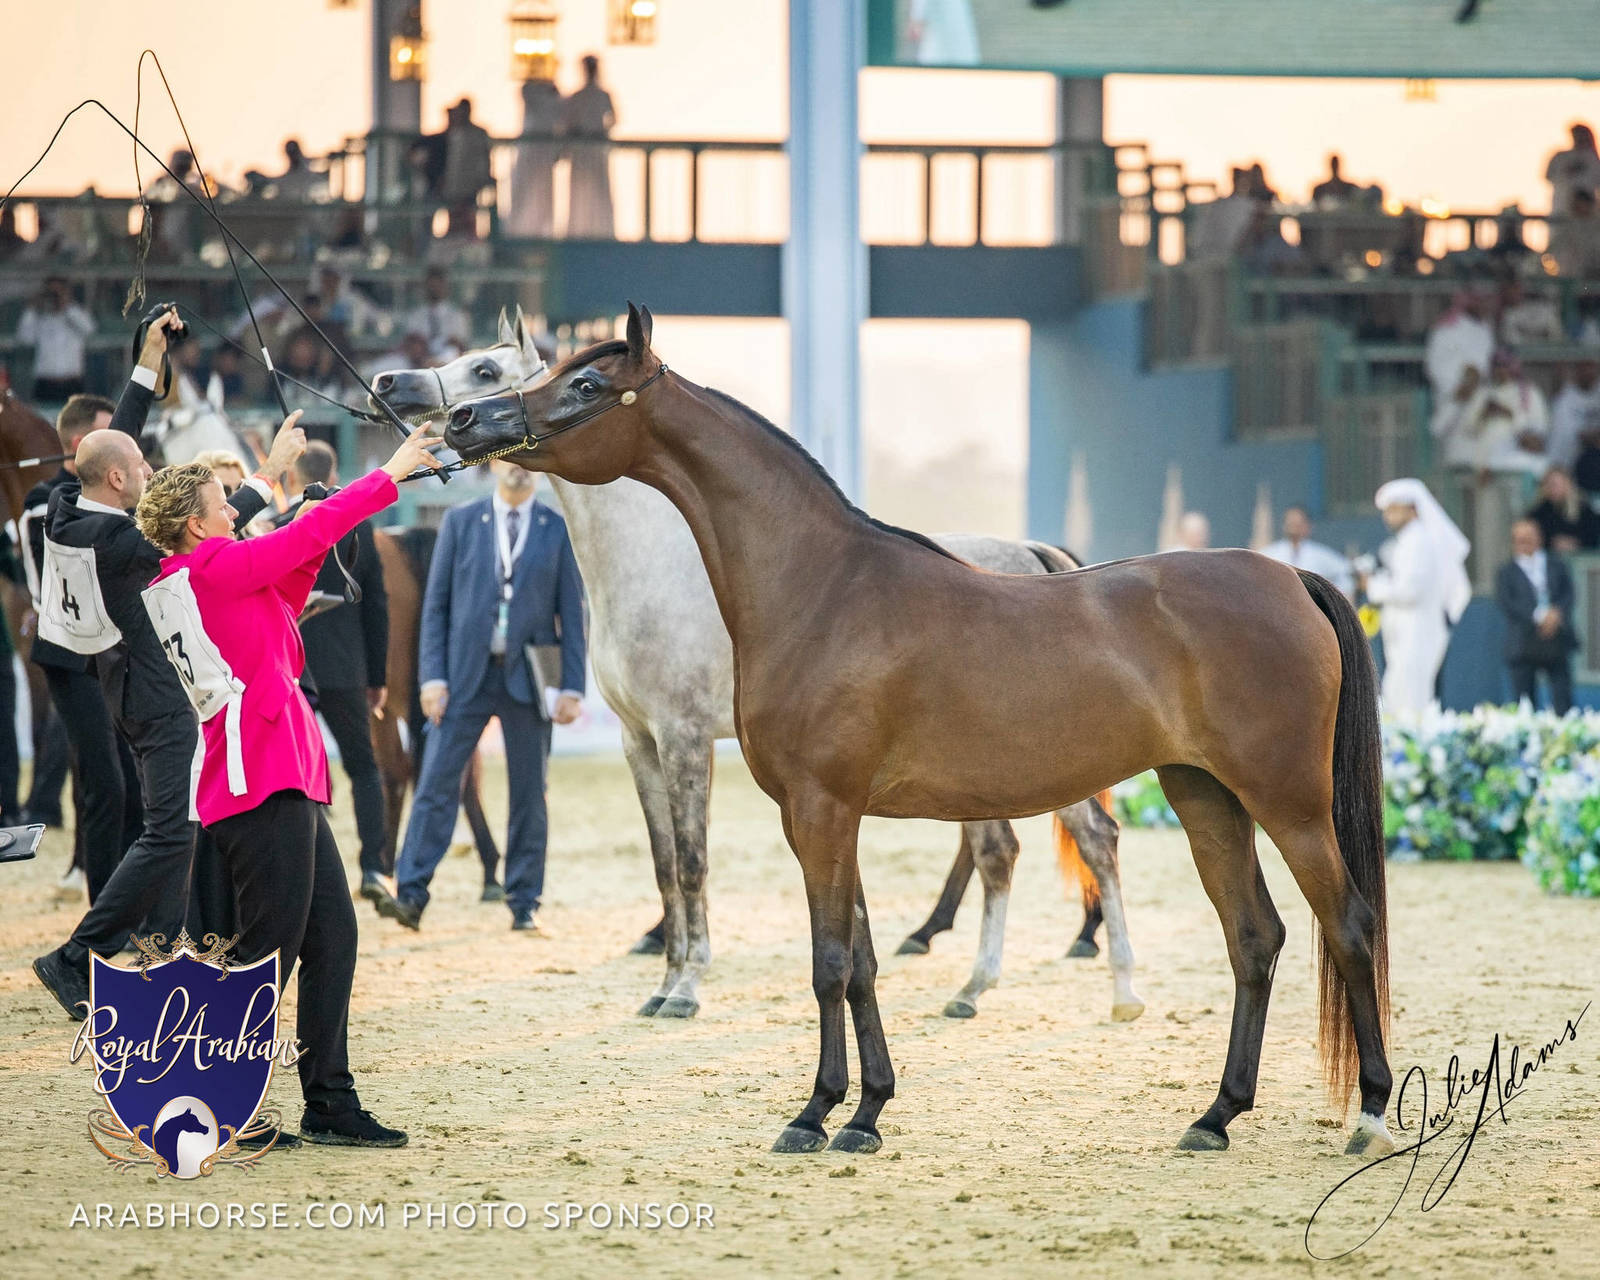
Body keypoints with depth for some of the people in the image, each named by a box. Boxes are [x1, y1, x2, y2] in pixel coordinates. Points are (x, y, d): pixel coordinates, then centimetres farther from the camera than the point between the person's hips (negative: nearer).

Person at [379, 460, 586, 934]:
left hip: (527, 678, 0)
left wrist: (572, 687, -3)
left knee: (529, 794, 4)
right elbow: (435, 604, 5)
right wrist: (432, 676, -4)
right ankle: (410, 895, -8)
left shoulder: (559, 530, 5)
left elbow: (572, 614, 5)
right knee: (436, 783, -7)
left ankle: (523, 904, 10)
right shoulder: (460, 521, 6)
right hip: (466, 675, 0)